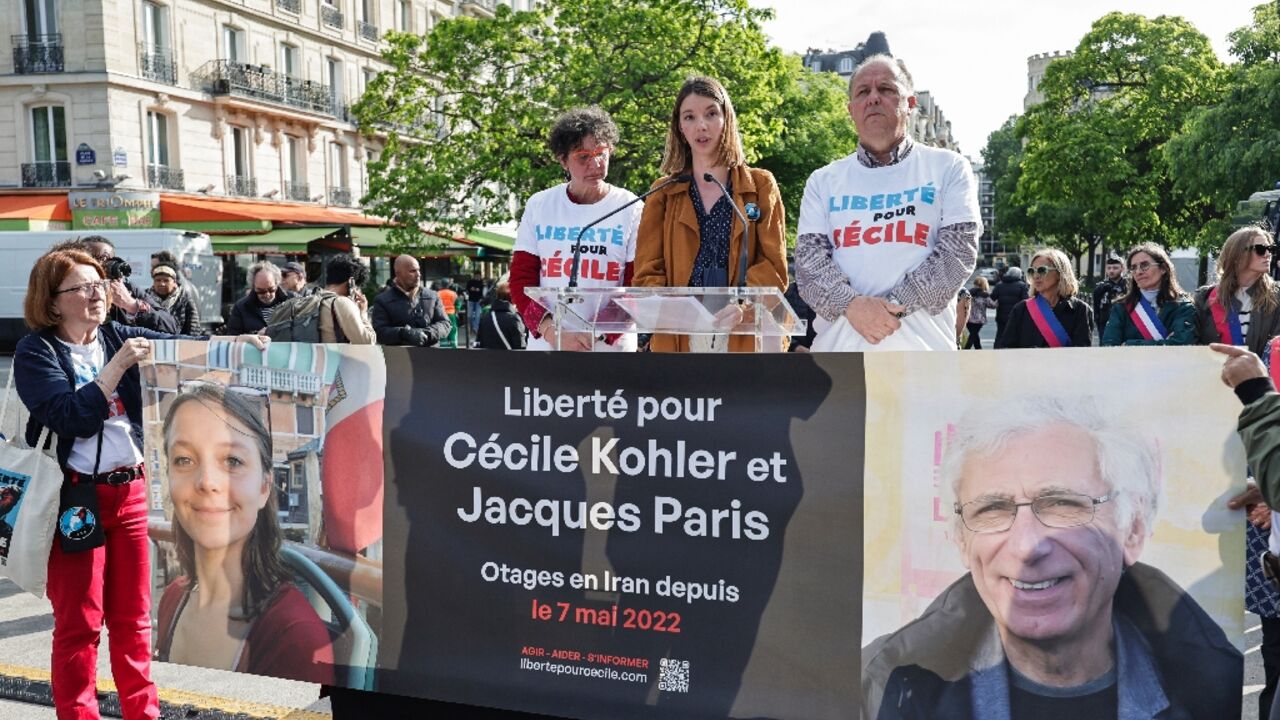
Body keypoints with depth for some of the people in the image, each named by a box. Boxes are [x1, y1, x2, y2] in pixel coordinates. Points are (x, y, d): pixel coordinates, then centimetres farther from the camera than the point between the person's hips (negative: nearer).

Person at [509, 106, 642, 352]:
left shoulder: (631, 209, 2)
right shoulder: (539, 205, 8)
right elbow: (521, 280, 6)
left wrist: (599, 336, -14)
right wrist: (553, 332, -10)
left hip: (611, 347, -2)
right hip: (545, 345, 2)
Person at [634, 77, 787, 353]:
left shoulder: (761, 185, 12)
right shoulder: (663, 193, 15)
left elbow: (774, 266, 3)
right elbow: (647, 273, 7)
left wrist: (742, 302, -18)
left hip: (747, 337, -1)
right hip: (678, 339, 1)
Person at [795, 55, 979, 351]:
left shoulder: (949, 168, 9)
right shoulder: (824, 181, 15)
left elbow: (959, 250, -1)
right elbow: (809, 256, 4)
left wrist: (895, 305, -13)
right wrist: (850, 304, -16)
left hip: (923, 349, -1)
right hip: (838, 349, 2)